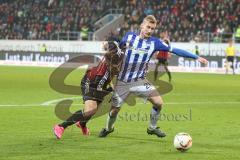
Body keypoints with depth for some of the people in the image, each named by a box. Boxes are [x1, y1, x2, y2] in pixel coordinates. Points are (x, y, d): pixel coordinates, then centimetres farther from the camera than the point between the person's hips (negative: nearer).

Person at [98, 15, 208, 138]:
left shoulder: (154, 42, -6)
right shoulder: (129, 36, -5)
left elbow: (175, 50, -7)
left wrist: (196, 57, -10)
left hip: (139, 81, 0)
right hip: (122, 82, 0)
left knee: (158, 102, -15)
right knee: (114, 110, 0)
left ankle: (152, 128, 10)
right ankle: (108, 129, 33)